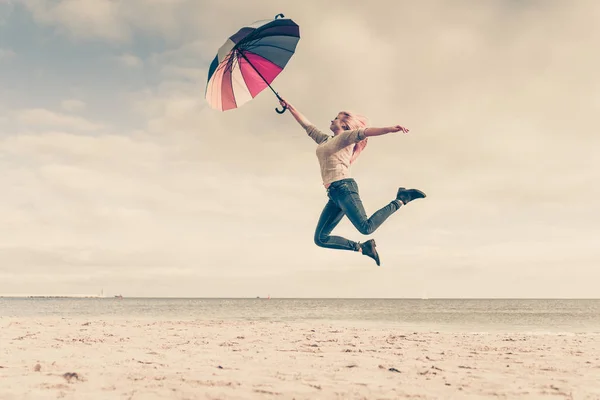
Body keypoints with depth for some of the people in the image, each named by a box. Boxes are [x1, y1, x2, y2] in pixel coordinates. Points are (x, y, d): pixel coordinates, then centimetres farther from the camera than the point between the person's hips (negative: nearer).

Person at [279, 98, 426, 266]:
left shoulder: (345, 136, 6)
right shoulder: (324, 140, 27)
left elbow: (366, 131, -11)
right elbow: (307, 125, 37)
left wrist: (390, 129, -26)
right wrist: (290, 107, 40)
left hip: (344, 188, -8)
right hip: (334, 194, 8)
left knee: (366, 228, -25)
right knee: (320, 239, 0)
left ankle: (401, 199, -6)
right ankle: (362, 247, 2)